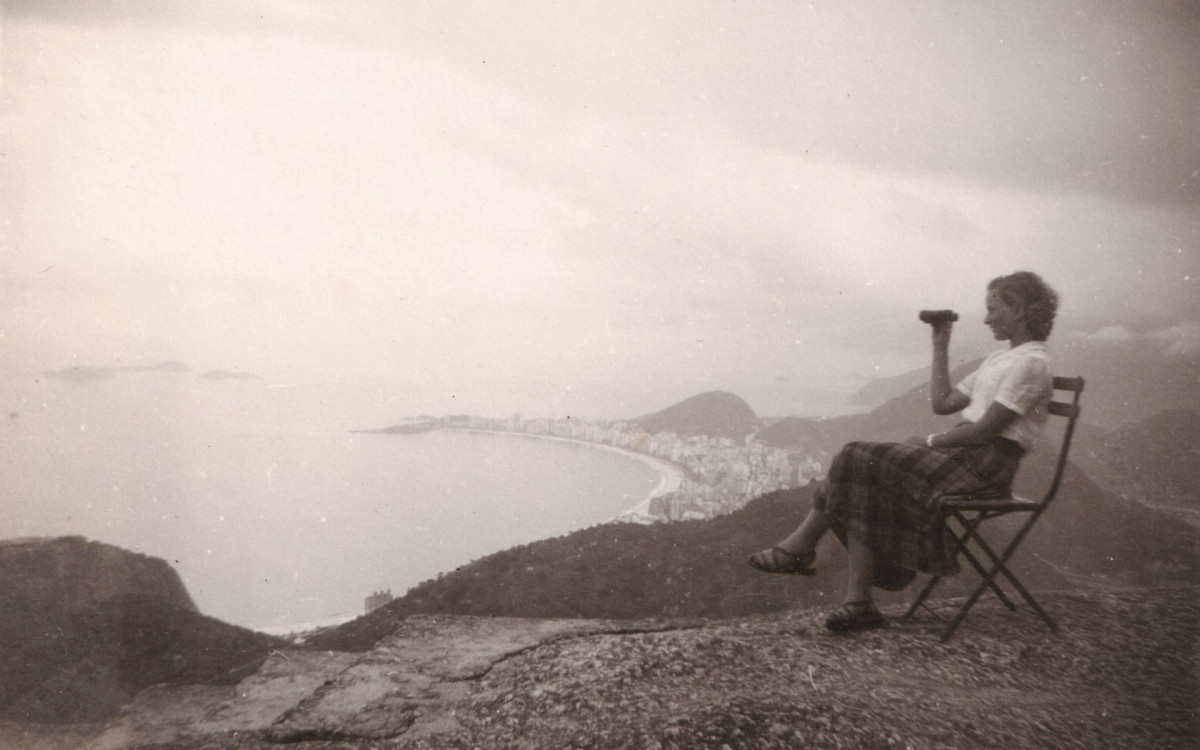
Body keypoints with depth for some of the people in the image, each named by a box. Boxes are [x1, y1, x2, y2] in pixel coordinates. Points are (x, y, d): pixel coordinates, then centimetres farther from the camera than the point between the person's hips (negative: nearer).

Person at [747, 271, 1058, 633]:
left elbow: (985, 429, -16)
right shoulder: (998, 359, 22)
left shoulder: (1032, 362, -8)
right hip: (962, 453, 9)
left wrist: (930, 441, -8)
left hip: (985, 463, -9)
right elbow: (942, 403, 16)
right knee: (864, 489, -12)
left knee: (858, 463, -19)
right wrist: (941, 344, 18)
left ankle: (799, 548, -8)